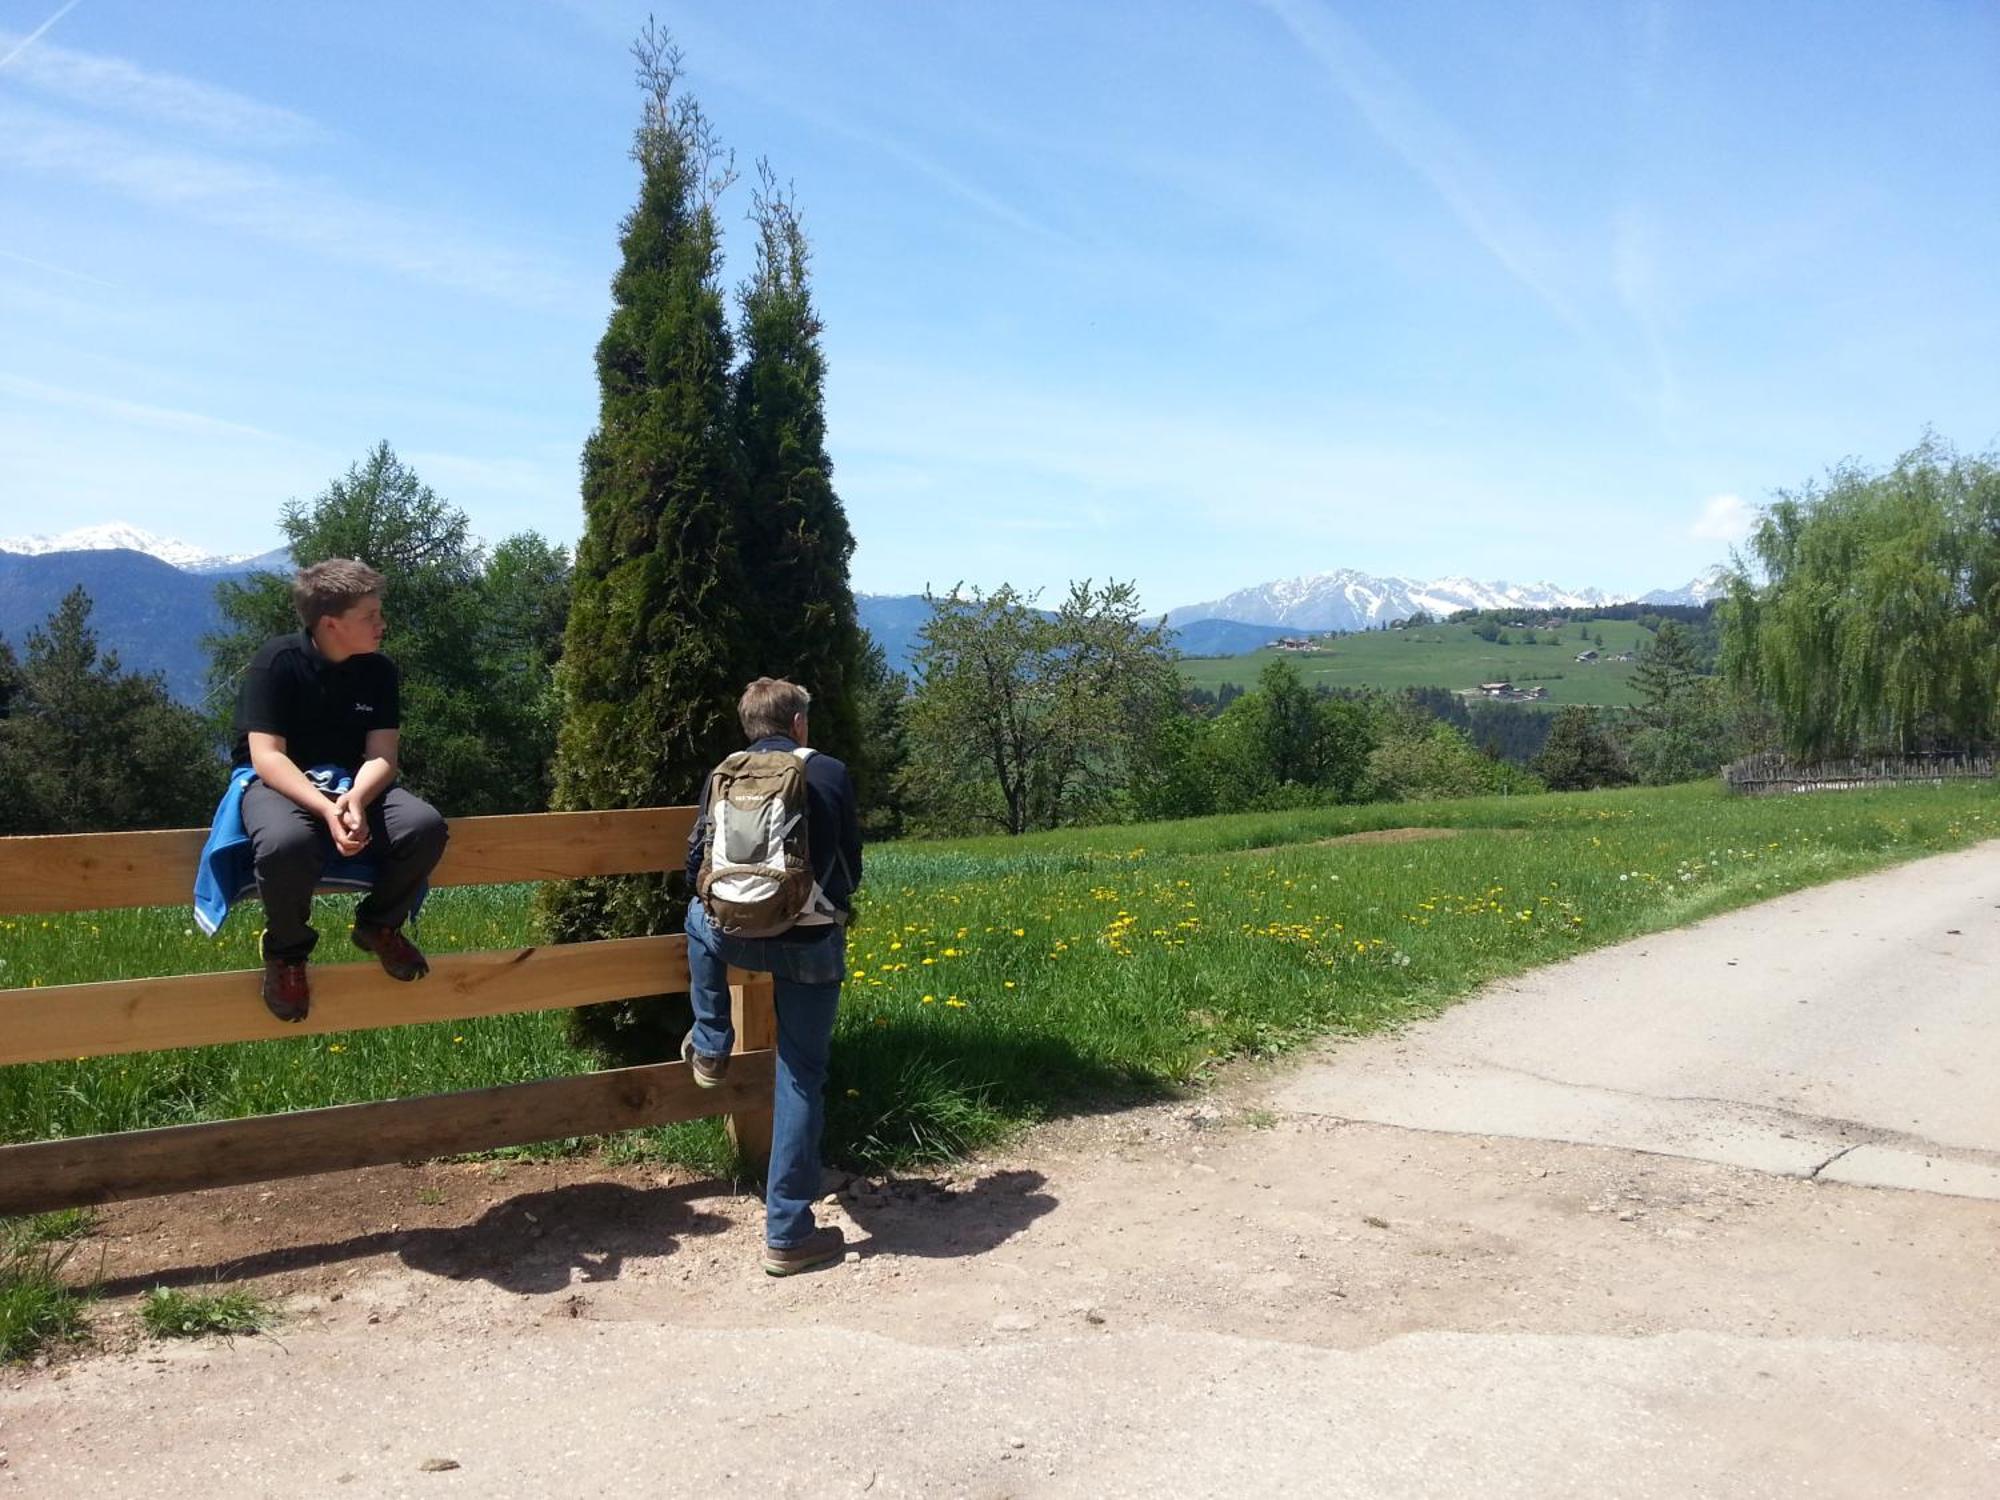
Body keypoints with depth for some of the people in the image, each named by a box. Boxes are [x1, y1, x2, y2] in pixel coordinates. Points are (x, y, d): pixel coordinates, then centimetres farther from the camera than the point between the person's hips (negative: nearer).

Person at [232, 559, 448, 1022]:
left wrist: (355, 799, -30)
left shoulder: (379, 671, 0)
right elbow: (267, 757, -19)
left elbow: (382, 756, -6)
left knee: (426, 825, -25)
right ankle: (287, 948, -8)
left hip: (354, 786, 4)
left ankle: (379, 924, 4)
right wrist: (326, 810, -34)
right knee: (286, 843, -40)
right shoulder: (278, 661, -13)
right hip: (278, 784, -4)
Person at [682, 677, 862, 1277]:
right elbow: (852, 865, 6)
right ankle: (788, 1233, 8)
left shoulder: (722, 776, 5)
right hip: (812, 945, -2)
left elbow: (696, 867, 9)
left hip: (735, 937, 2)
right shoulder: (829, 774, -2)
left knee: (699, 916, 37)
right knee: (801, 1080, 6)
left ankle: (710, 1047, 39)